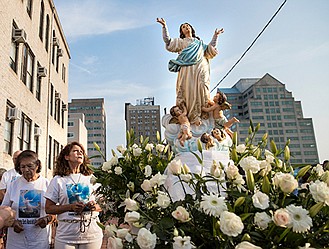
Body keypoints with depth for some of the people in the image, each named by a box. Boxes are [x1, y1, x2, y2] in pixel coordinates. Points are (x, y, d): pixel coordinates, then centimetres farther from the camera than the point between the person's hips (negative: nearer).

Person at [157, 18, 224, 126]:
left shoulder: (199, 42, 33)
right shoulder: (180, 42, 22)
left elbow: (210, 49, 36)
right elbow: (168, 41, 10)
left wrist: (215, 36, 36)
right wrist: (164, 26, 4)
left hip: (201, 68, 3)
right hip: (188, 68, -3)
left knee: (202, 87, -15)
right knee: (190, 89, -16)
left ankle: (204, 112, -16)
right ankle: (193, 115, -20)